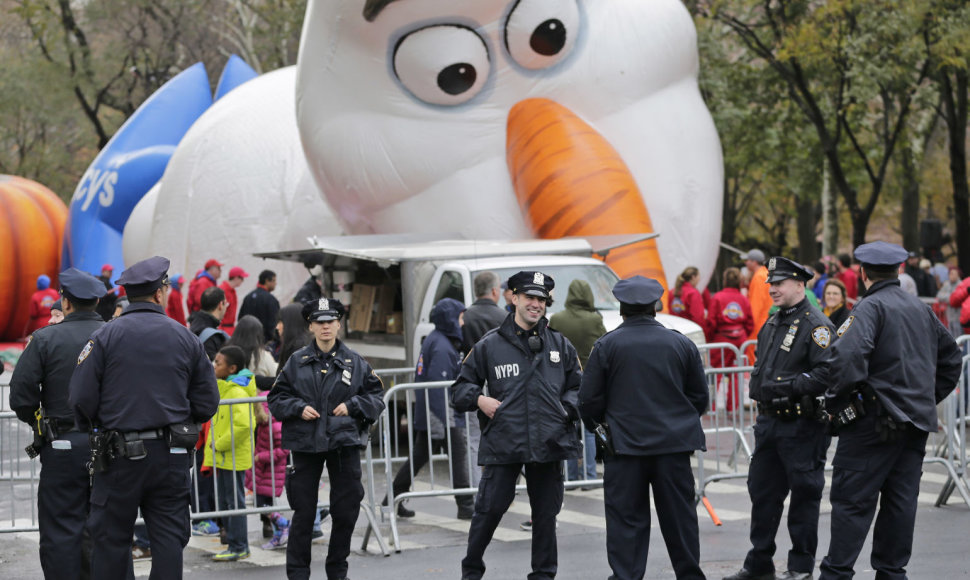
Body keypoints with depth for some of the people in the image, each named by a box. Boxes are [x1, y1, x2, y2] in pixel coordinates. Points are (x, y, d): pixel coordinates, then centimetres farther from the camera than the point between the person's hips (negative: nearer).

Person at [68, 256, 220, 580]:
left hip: (121, 455, -2)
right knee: (169, 538, 6)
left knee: (111, 540, 6)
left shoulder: (105, 337, -5)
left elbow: (81, 397, -9)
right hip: (172, 456, 2)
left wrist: (92, 430, 11)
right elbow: (207, 402, 5)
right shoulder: (185, 338, 3)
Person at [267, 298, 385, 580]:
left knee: (346, 510, 4)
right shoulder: (297, 362, 4)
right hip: (306, 443, -1)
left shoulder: (354, 362, 5)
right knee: (303, 512, 0)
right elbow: (276, 398, 7)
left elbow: (376, 396, 9)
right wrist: (298, 408, -10)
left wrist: (352, 406, -7)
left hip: (345, 442, 1)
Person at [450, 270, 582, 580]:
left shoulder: (560, 345, 12)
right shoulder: (490, 345, 4)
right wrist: (479, 399, -7)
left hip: (549, 442, 2)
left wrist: (567, 409, 3)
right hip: (502, 442, -2)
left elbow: (578, 387, 21)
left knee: (546, 511, 8)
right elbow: (460, 388, 12)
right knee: (489, 508, -3)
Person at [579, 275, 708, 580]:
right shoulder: (681, 344, 4)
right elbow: (700, 397, 11)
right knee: (679, 514, 11)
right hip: (674, 443, 2)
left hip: (624, 443, -2)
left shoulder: (606, 346, -4)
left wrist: (597, 427, 17)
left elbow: (589, 399, -3)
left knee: (626, 518, 2)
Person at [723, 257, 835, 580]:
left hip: (802, 426, -8)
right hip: (769, 422, 8)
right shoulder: (772, 325, 16)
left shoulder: (817, 325, -11)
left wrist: (790, 386, -25)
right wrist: (758, 387, 10)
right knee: (762, 492, 11)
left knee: (804, 495, 2)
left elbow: (827, 373, -21)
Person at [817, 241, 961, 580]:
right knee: (901, 500, 9)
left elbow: (847, 357, -26)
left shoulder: (871, 307, -11)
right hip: (918, 421, 7)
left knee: (853, 500, -5)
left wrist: (834, 403, -14)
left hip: (877, 421, -7)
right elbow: (951, 357, 24)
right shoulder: (922, 310, 14)